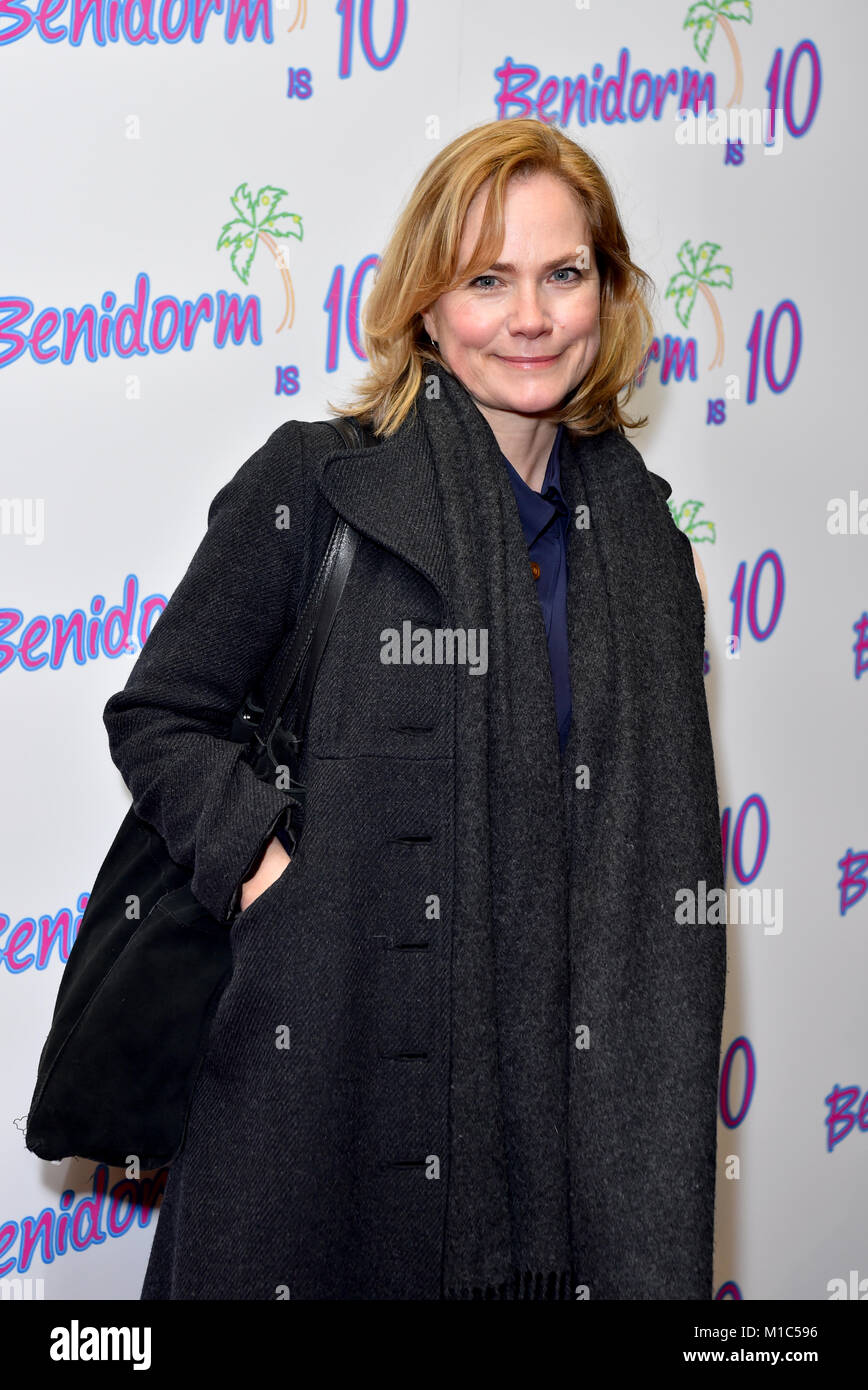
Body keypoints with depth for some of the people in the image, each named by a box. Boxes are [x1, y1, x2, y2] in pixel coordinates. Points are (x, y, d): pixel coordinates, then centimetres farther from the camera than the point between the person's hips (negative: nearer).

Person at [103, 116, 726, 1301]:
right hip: (339, 1057, -3)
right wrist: (271, 871, -15)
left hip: (567, 1070, 4)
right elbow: (159, 718, -1)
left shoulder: (638, 522, 9)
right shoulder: (316, 483, -5)